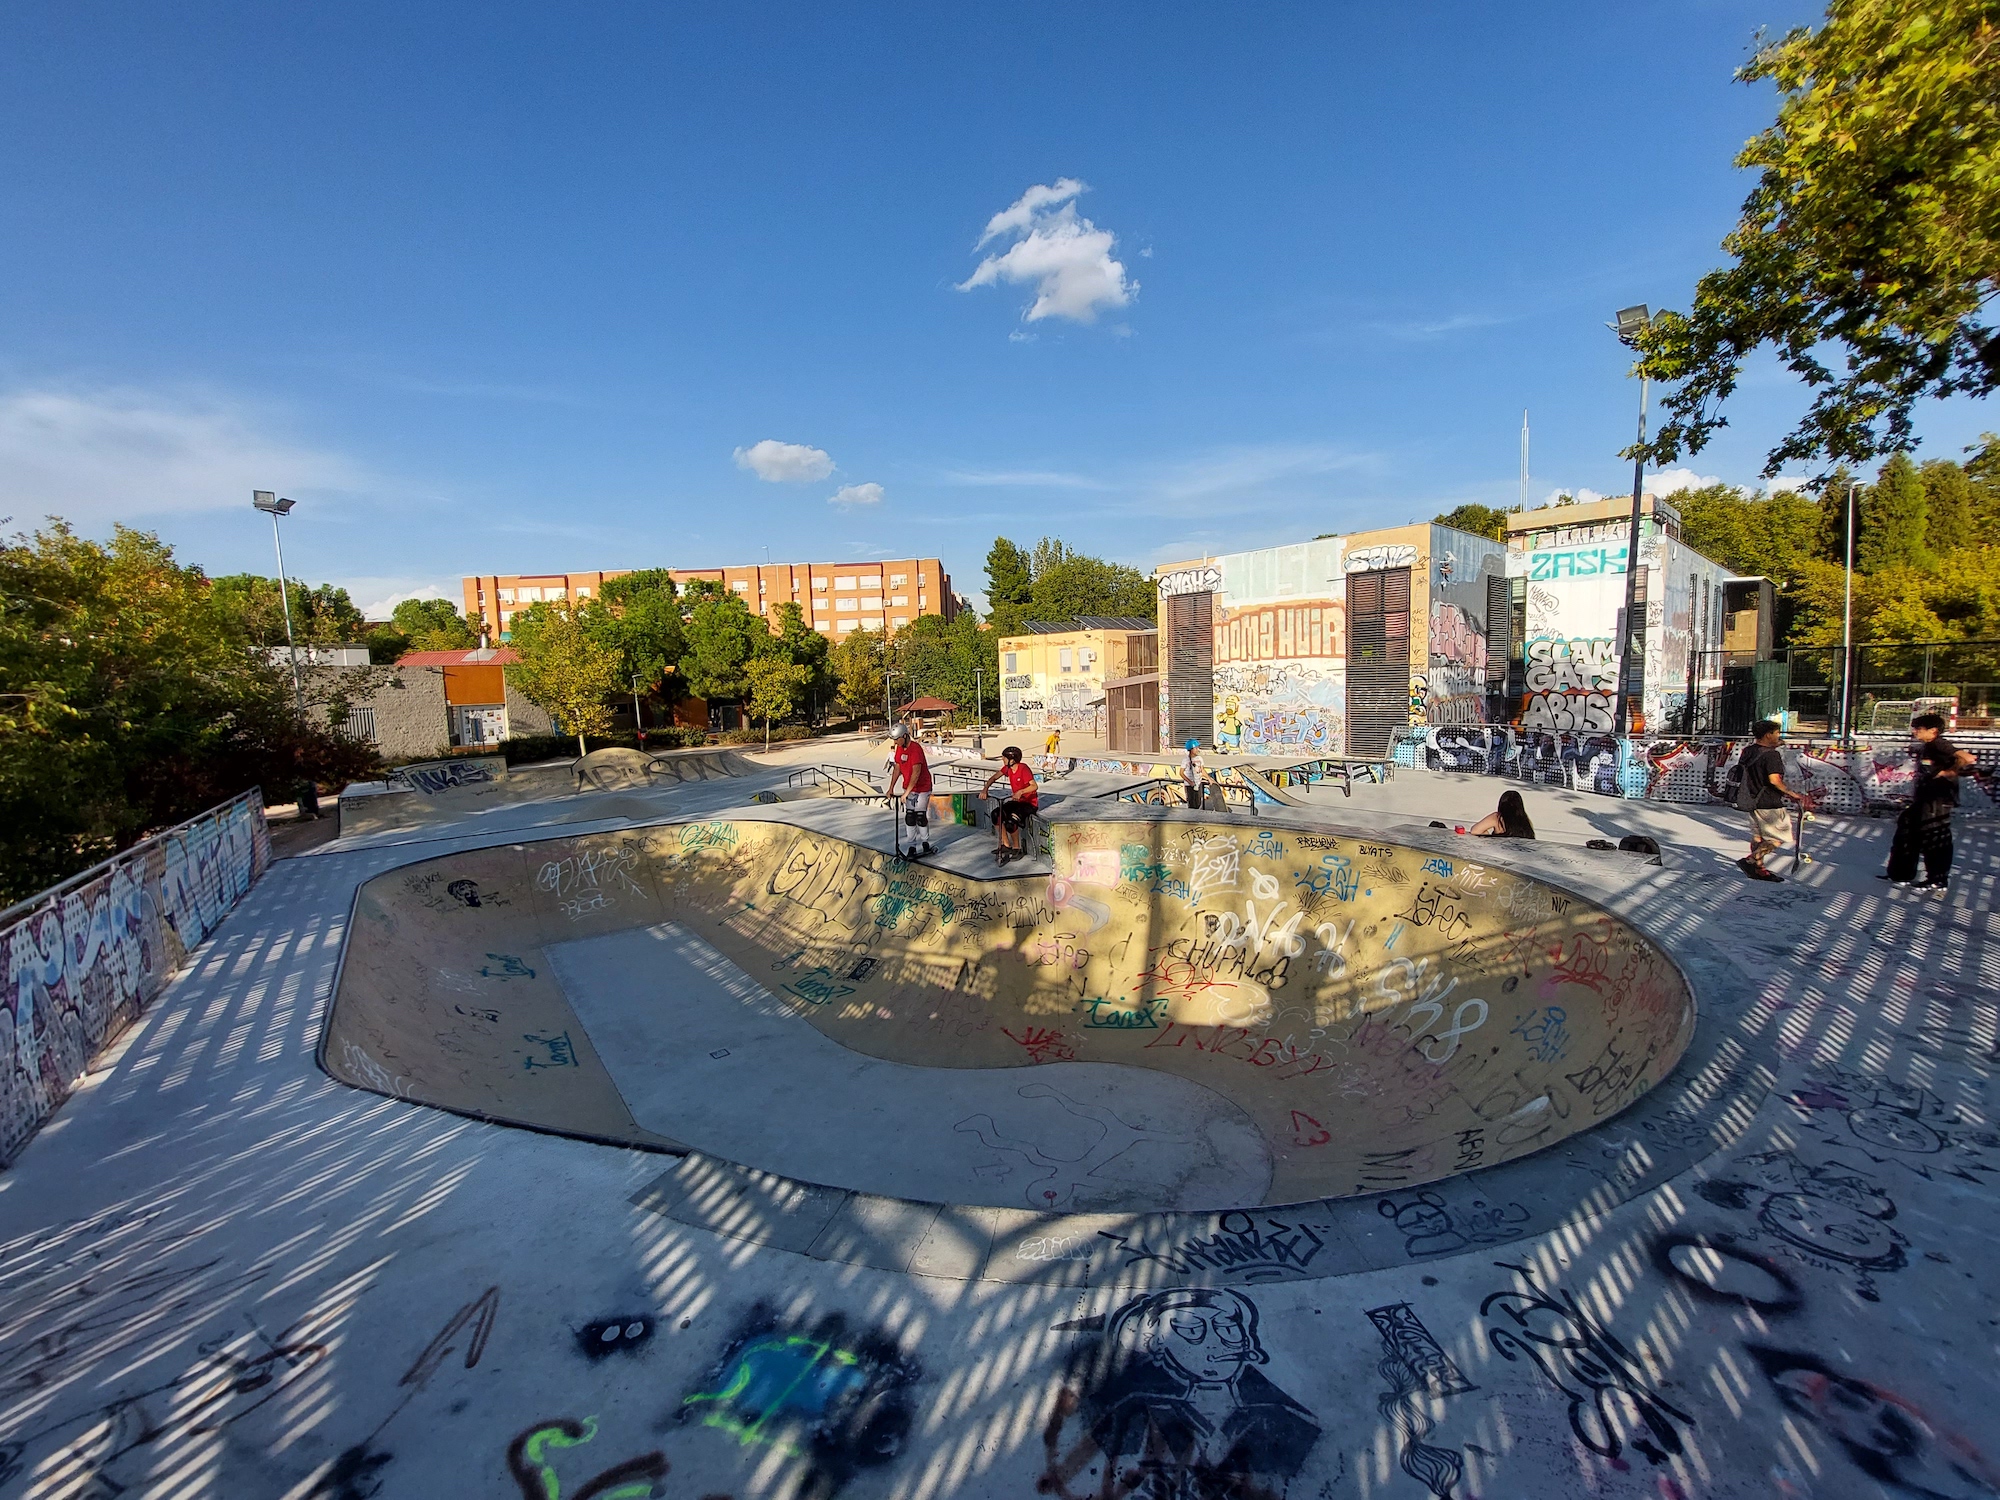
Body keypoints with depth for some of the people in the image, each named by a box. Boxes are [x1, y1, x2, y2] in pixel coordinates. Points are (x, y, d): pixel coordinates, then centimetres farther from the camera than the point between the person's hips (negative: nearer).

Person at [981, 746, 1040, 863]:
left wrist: (1021, 792, -46)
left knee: (1010, 821, -28)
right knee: (996, 814, -12)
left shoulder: (1023, 769, -22)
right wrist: (985, 789, -8)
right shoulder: (1007, 768, 0)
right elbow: (994, 777, 8)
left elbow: (1034, 786, -31)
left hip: (1029, 803, -8)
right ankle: (1006, 845, 1)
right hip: (1016, 801, 8)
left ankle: (1016, 848, -2)